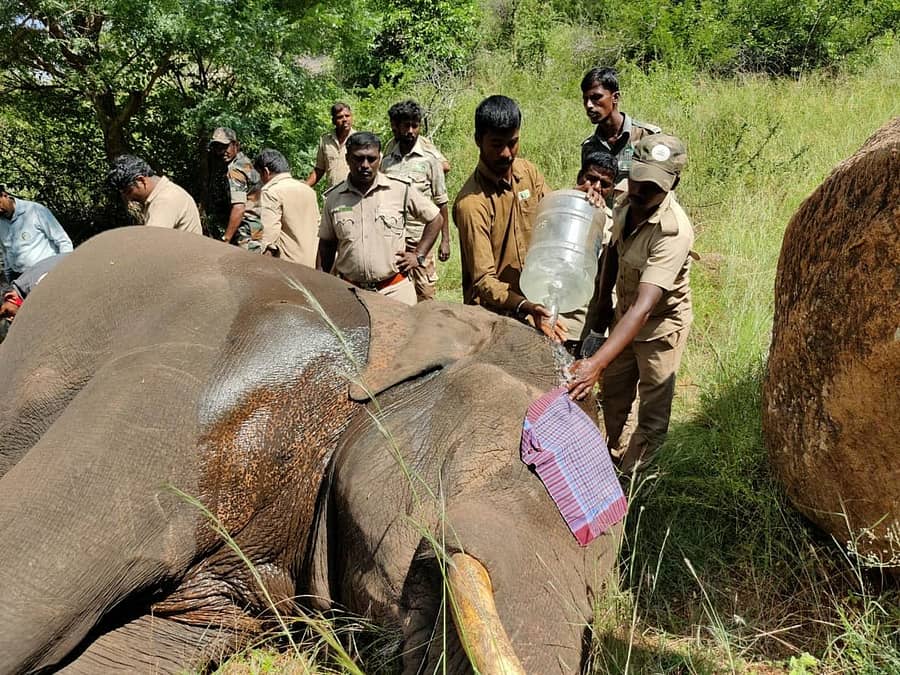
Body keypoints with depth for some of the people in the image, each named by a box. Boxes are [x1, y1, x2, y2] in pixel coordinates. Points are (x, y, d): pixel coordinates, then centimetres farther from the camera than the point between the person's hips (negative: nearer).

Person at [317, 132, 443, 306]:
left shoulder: (401, 190, 0)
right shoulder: (334, 198, 6)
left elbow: (435, 219, 11)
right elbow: (326, 244, 15)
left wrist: (418, 255, 5)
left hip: (395, 291, -1)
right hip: (350, 292, 1)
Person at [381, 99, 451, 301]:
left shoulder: (429, 160, -3)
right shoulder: (386, 161, 7)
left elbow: (441, 203, -1)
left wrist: (445, 240, -4)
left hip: (420, 238, -3)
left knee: (425, 295, -1)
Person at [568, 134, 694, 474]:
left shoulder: (674, 232, -37)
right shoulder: (625, 202, -14)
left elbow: (644, 307, -44)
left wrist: (596, 363, -52)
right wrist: (603, 301, 15)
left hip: (661, 324, -7)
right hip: (625, 314, 7)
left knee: (653, 409, 7)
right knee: (613, 389, 24)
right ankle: (613, 446, 49)